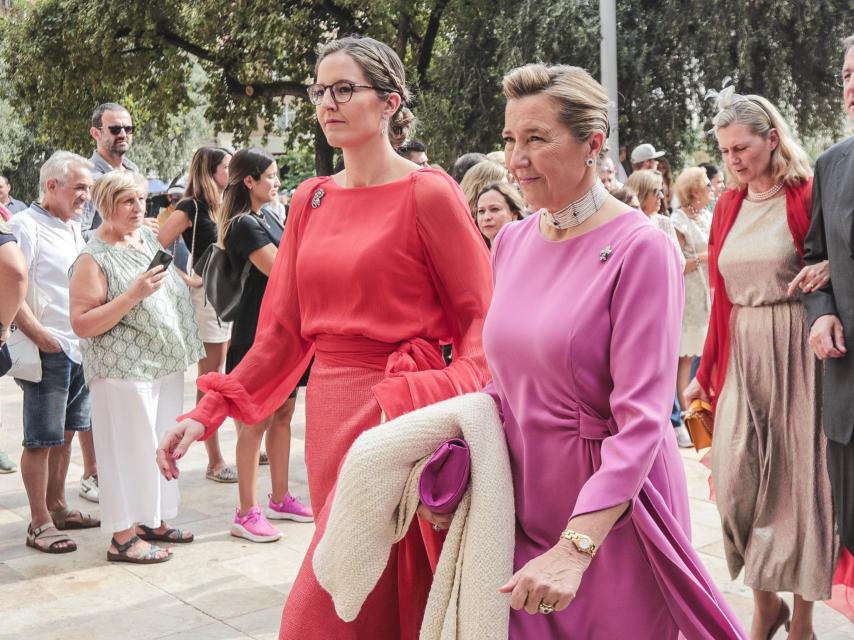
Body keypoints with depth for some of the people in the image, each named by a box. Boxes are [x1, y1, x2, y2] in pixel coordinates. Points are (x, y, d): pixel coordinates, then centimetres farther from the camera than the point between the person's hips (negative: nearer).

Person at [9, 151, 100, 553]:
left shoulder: (73, 228, 15)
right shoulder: (25, 226, -10)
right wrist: (39, 334, -19)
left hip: (79, 349, 8)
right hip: (48, 351, -8)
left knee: (65, 433, 15)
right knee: (41, 439, -2)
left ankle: (57, 507, 27)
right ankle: (39, 524, 5)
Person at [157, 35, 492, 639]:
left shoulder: (429, 194, -7)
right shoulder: (311, 200, 10)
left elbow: (479, 319, -7)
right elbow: (284, 332, 9)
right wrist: (206, 413, 1)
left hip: (396, 413, -6)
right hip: (327, 413, 6)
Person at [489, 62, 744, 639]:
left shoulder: (640, 249, -15)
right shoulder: (511, 241, 4)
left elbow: (641, 418, -21)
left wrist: (575, 548, -27)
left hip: (611, 516, -5)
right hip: (523, 512, 5)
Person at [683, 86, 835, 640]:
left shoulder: (806, 197, -6)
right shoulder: (728, 206, 9)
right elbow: (722, 298, 11)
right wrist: (706, 372, 11)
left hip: (796, 352, -4)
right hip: (741, 355, 5)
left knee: (801, 480, 4)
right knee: (736, 484, 1)